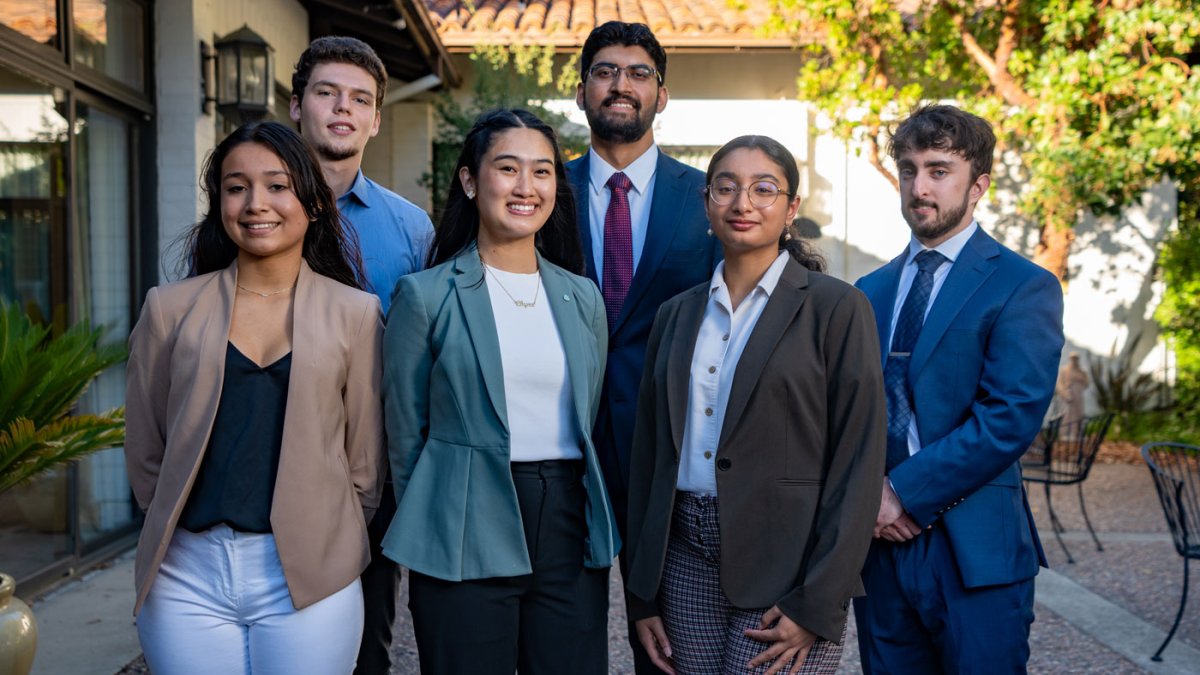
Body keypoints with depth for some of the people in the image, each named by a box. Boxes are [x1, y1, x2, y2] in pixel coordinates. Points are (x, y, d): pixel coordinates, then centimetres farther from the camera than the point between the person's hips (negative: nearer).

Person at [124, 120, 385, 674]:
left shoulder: (354, 313, 2)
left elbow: (364, 459, 6)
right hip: (187, 576, 1)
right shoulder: (170, 308, 5)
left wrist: (323, 539, 6)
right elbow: (144, 450, 10)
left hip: (307, 579, -1)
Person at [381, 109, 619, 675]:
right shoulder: (425, 295, -3)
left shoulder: (582, 297, 9)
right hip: (466, 542, -3)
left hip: (569, 528, 4)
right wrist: (431, 532, 7)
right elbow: (404, 433, 2)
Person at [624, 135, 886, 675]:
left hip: (784, 567, -4)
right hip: (686, 563, 5)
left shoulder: (837, 308, -5)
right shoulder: (677, 315, 10)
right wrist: (642, 597, 9)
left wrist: (817, 605, -13)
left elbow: (859, 462, -8)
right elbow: (648, 453, 11)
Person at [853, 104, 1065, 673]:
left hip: (974, 553, -5)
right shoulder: (870, 292, 13)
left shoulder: (1025, 288, -5)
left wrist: (904, 492, -16)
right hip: (877, 543, 5)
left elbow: (1010, 417, -15)